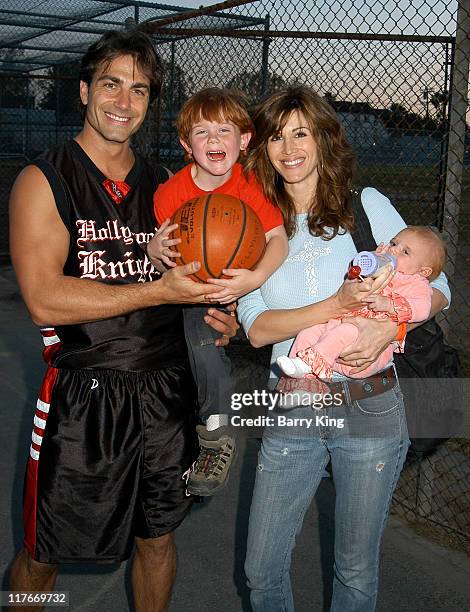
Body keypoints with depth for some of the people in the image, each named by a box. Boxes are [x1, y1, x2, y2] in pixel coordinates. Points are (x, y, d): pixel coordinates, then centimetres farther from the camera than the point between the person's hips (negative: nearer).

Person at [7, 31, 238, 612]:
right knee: (42, 554, 11)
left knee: (157, 537, 19)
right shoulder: (43, 181, -6)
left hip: (164, 389, 5)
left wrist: (210, 307, 0)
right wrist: (159, 291, -20)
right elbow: (44, 300, -17)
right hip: (83, 394, -4)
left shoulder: (163, 186, 9)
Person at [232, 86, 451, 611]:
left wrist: (388, 326, -20)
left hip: (369, 405, -1)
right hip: (292, 410, 2)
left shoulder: (368, 205, 0)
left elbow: (437, 288, 1)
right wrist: (338, 304, -21)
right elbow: (257, 328, -7)